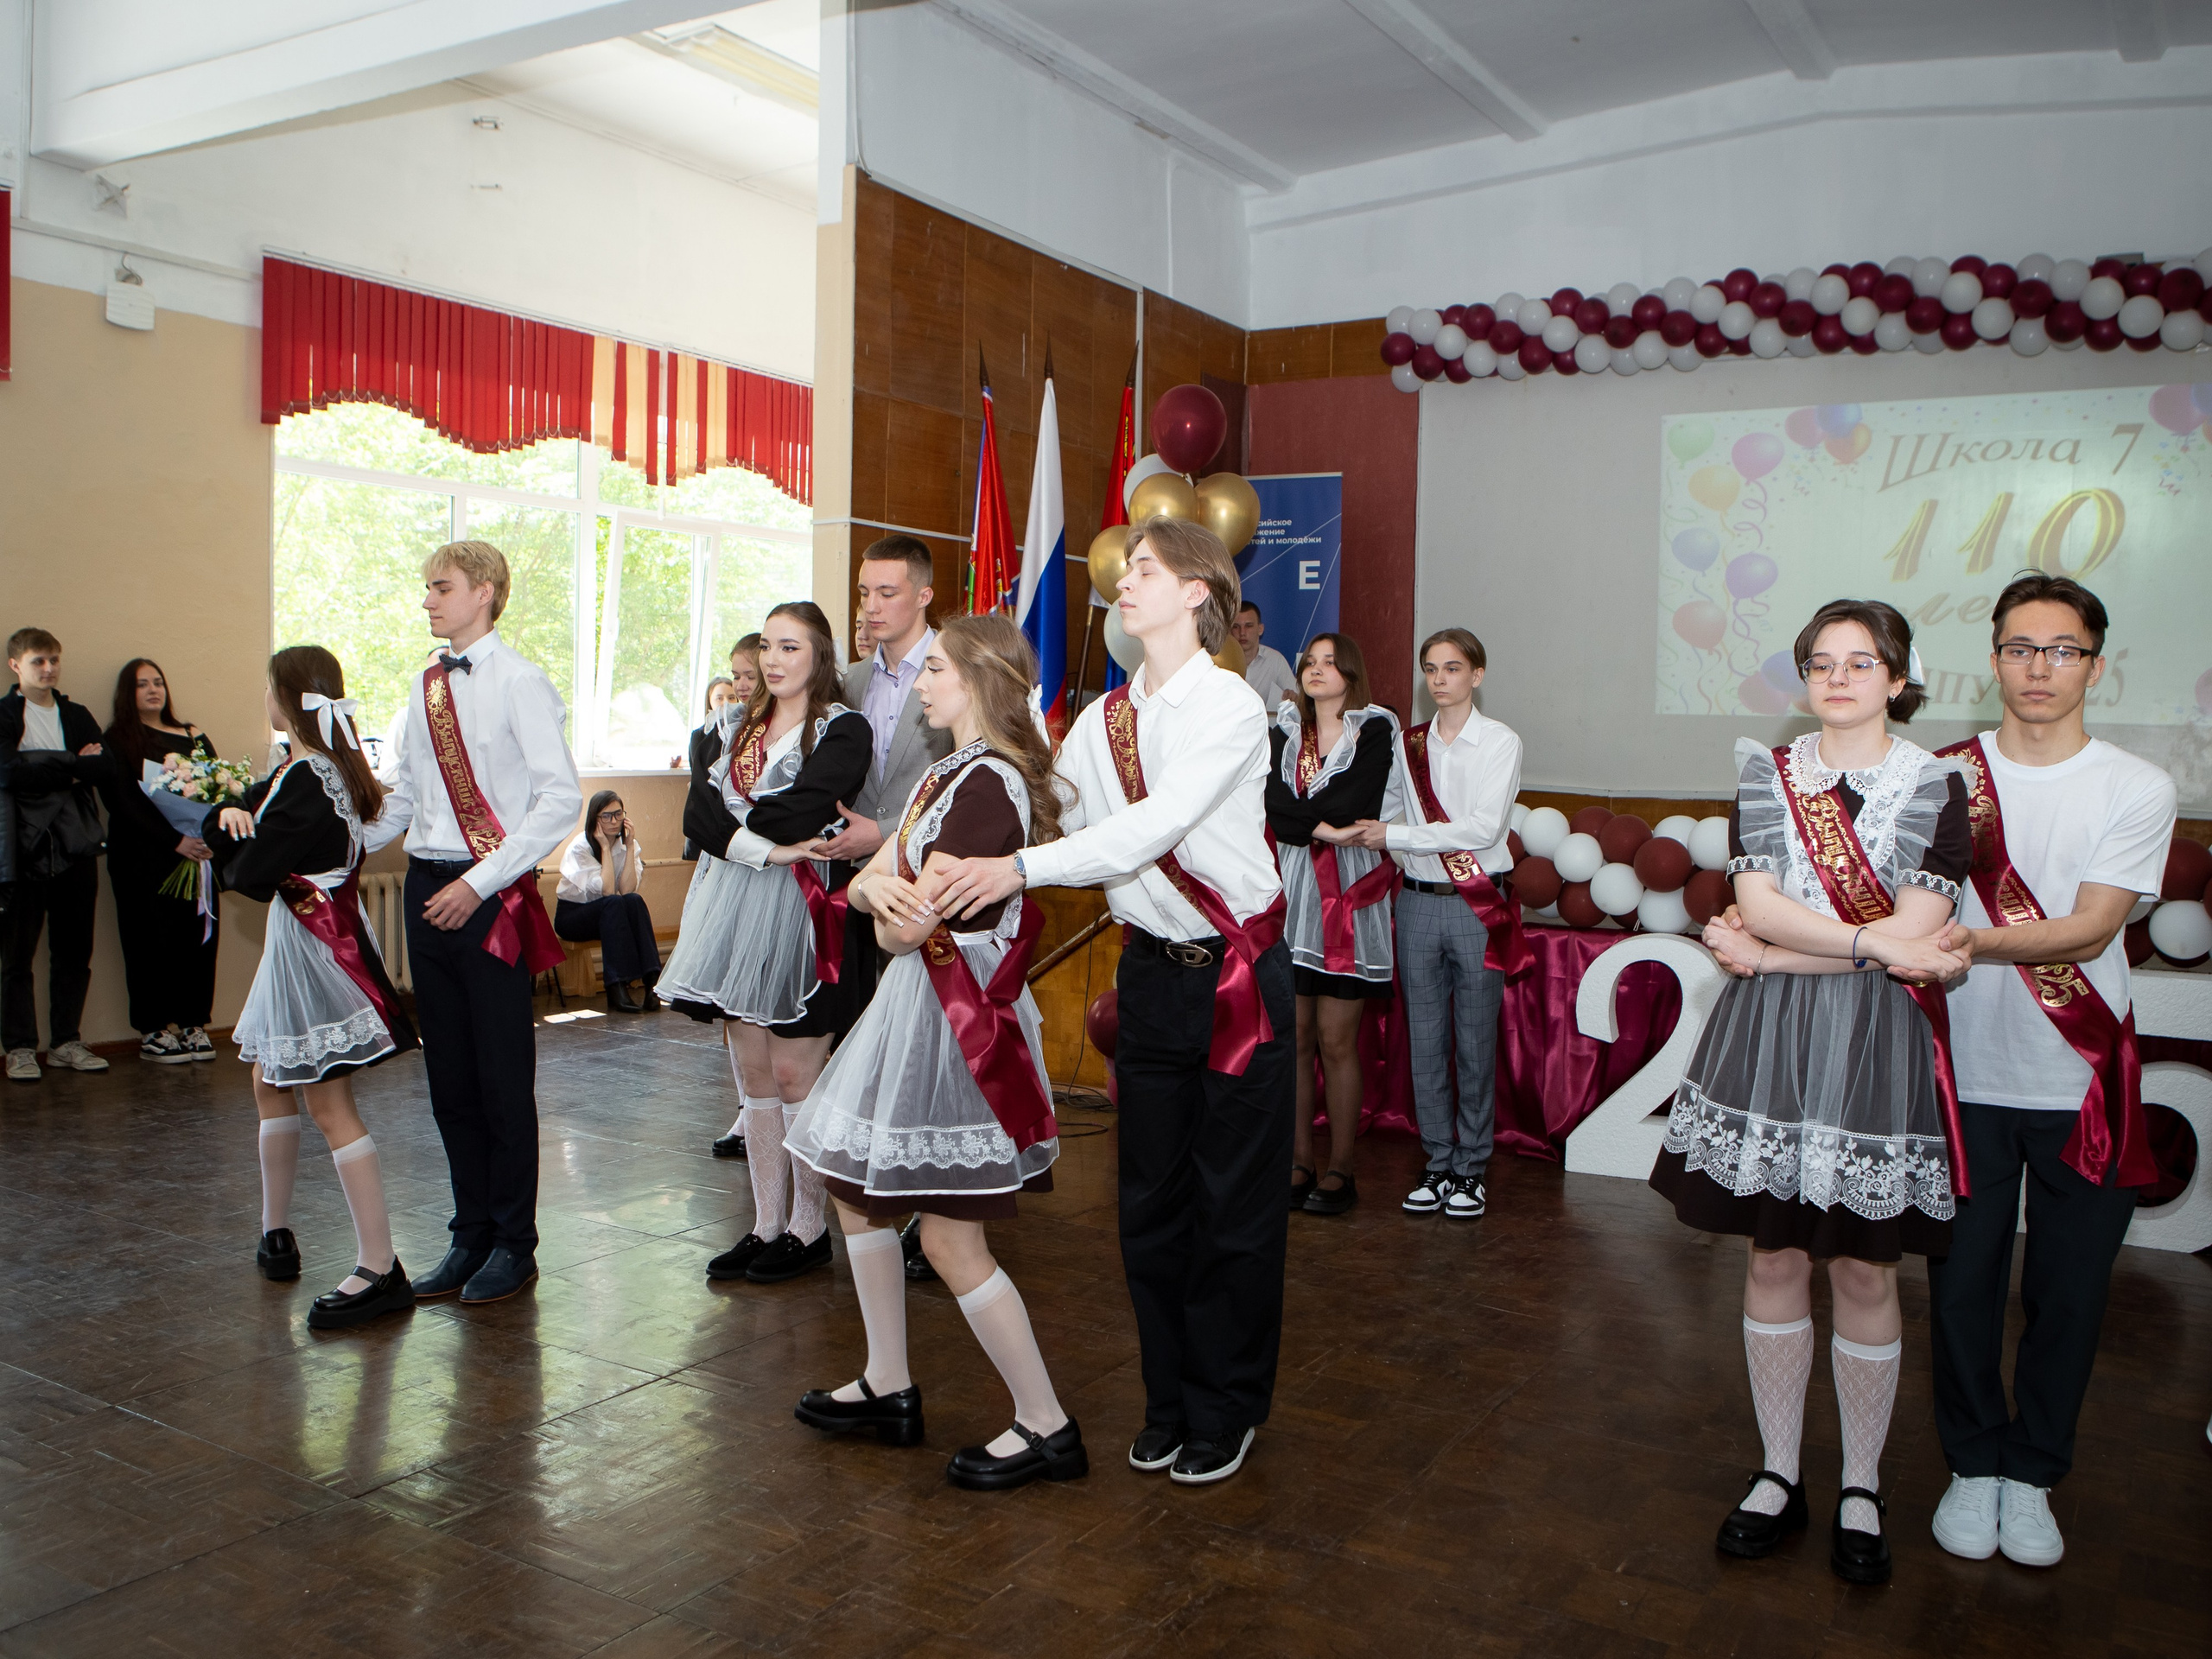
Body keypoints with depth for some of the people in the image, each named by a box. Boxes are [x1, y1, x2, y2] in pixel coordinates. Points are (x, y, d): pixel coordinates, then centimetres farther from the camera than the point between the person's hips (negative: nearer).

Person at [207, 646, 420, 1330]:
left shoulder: (305, 781, -21)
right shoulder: (328, 767, 10)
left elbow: (250, 874, -19)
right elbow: (223, 822, 14)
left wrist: (233, 837, 2)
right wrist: (231, 817, -10)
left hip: (316, 947, -11)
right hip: (297, 944, 11)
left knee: (329, 1105, -9)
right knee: (270, 1082, 21)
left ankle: (379, 1269, -6)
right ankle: (276, 1233, 36)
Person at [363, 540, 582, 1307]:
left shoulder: (519, 681, -8)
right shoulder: (427, 683, 13)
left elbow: (561, 797, -15)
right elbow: (404, 797, 18)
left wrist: (479, 882, -17)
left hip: (491, 896, -7)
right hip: (427, 887, 7)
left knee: (503, 1077, 2)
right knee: (448, 1077, 12)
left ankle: (513, 1243, 16)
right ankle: (471, 1235, 25)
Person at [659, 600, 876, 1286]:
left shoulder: (843, 729, -5)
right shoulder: (736, 727, 14)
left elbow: (799, 812, -20)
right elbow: (701, 816, 0)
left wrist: (741, 822, -4)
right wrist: (767, 847, -15)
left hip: (805, 916, -6)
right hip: (739, 911, 6)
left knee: (794, 1075, -1)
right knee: (753, 1075, 10)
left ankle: (809, 1228, 13)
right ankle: (766, 1225, 20)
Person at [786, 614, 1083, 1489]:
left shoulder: (989, 783, -19)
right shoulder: (947, 773, 14)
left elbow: (908, 928, -23)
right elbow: (865, 883, 9)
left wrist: (892, 910, 0)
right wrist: (884, 887, -14)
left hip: (958, 1013, -11)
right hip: (915, 1000, 11)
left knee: (951, 1239, -6)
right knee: (855, 1186, 18)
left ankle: (1046, 1426, 8)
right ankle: (888, 1388, 31)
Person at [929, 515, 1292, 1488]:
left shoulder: (1232, 708, -12)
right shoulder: (1103, 720, 7)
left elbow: (1148, 831, -23)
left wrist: (1018, 868, -30)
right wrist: (937, 879, -7)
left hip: (1237, 975, -5)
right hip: (1151, 971, 5)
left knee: (1234, 1203, 5)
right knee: (1150, 1198, 12)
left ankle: (1223, 1413, 23)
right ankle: (1167, 1403, 29)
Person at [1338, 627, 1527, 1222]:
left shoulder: (1499, 742, -3)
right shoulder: (1407, 743, 9)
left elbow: (1484, 827, -14)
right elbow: (1381, 810, 25)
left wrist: (1395, 835, -15)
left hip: (1476, 905, -4)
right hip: (1418, 901, 4)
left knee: (1475, 1041, 1)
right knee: (1424, 1040, 6)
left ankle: (1473, 1169, 14)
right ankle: (1438, 1165, 18)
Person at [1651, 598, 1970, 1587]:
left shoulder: (1937, 787, -1)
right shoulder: (1766, 775, 6)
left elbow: (1915, 933, -11)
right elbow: (1756, 903, -6)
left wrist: (1771, 953, -10)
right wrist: (1876, 944, -14)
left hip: (1876, 1050, -2)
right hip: (1768, 1042, 2)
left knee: (1864, 1271, 5)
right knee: (1775, 1257, 8)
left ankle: (1861, 1489, 23)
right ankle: (1779, 1473, 23)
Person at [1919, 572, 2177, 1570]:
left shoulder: (2137, 790, -2)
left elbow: (2089, 929, -13)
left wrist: (1974, 942, -29)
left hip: (2082, 1084, 0)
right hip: (1968, 1075, 0)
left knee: (2068, 1292, 9)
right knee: (1963, 1281, 8)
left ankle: (2033, 1473, 30)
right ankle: (1974, 1463, 29)